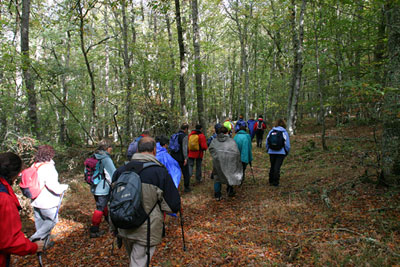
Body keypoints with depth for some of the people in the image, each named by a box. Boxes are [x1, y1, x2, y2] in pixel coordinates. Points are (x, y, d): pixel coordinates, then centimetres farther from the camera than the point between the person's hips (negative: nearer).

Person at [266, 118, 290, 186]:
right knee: (277, 167, 0)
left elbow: (267, 142, 5)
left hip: (272, 152, 3)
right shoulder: (284, 132, -5)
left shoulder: (271, 131, 2)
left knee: (272, 166, 16)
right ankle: (275, 182, 2)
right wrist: (287, 152, 10)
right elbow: (287, 144, -5)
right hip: (281, 152, -3)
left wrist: (268, 150, 19)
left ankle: (271, 181, 24)